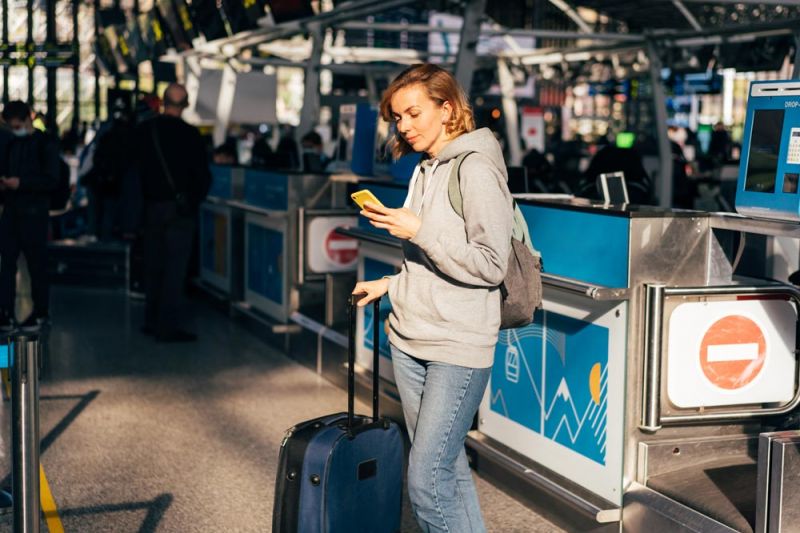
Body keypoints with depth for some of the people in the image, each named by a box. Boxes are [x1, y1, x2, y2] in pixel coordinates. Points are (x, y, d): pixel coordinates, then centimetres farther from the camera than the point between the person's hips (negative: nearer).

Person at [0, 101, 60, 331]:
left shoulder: (46, 144, -5)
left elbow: (51, 180, -11)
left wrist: (21, 183, -19)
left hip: (34, 213, -6)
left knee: (36, 264, 1)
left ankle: (41, 312, 12)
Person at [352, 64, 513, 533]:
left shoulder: (476, 170, -11)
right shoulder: (426, 170, 14)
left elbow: (490, 266, -17)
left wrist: (419, 231, -18)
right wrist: (392, 285, 12)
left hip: (458, 346, -8)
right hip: (411, 340, 8)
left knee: (427, 483, -10)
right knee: (449, 469, 13)